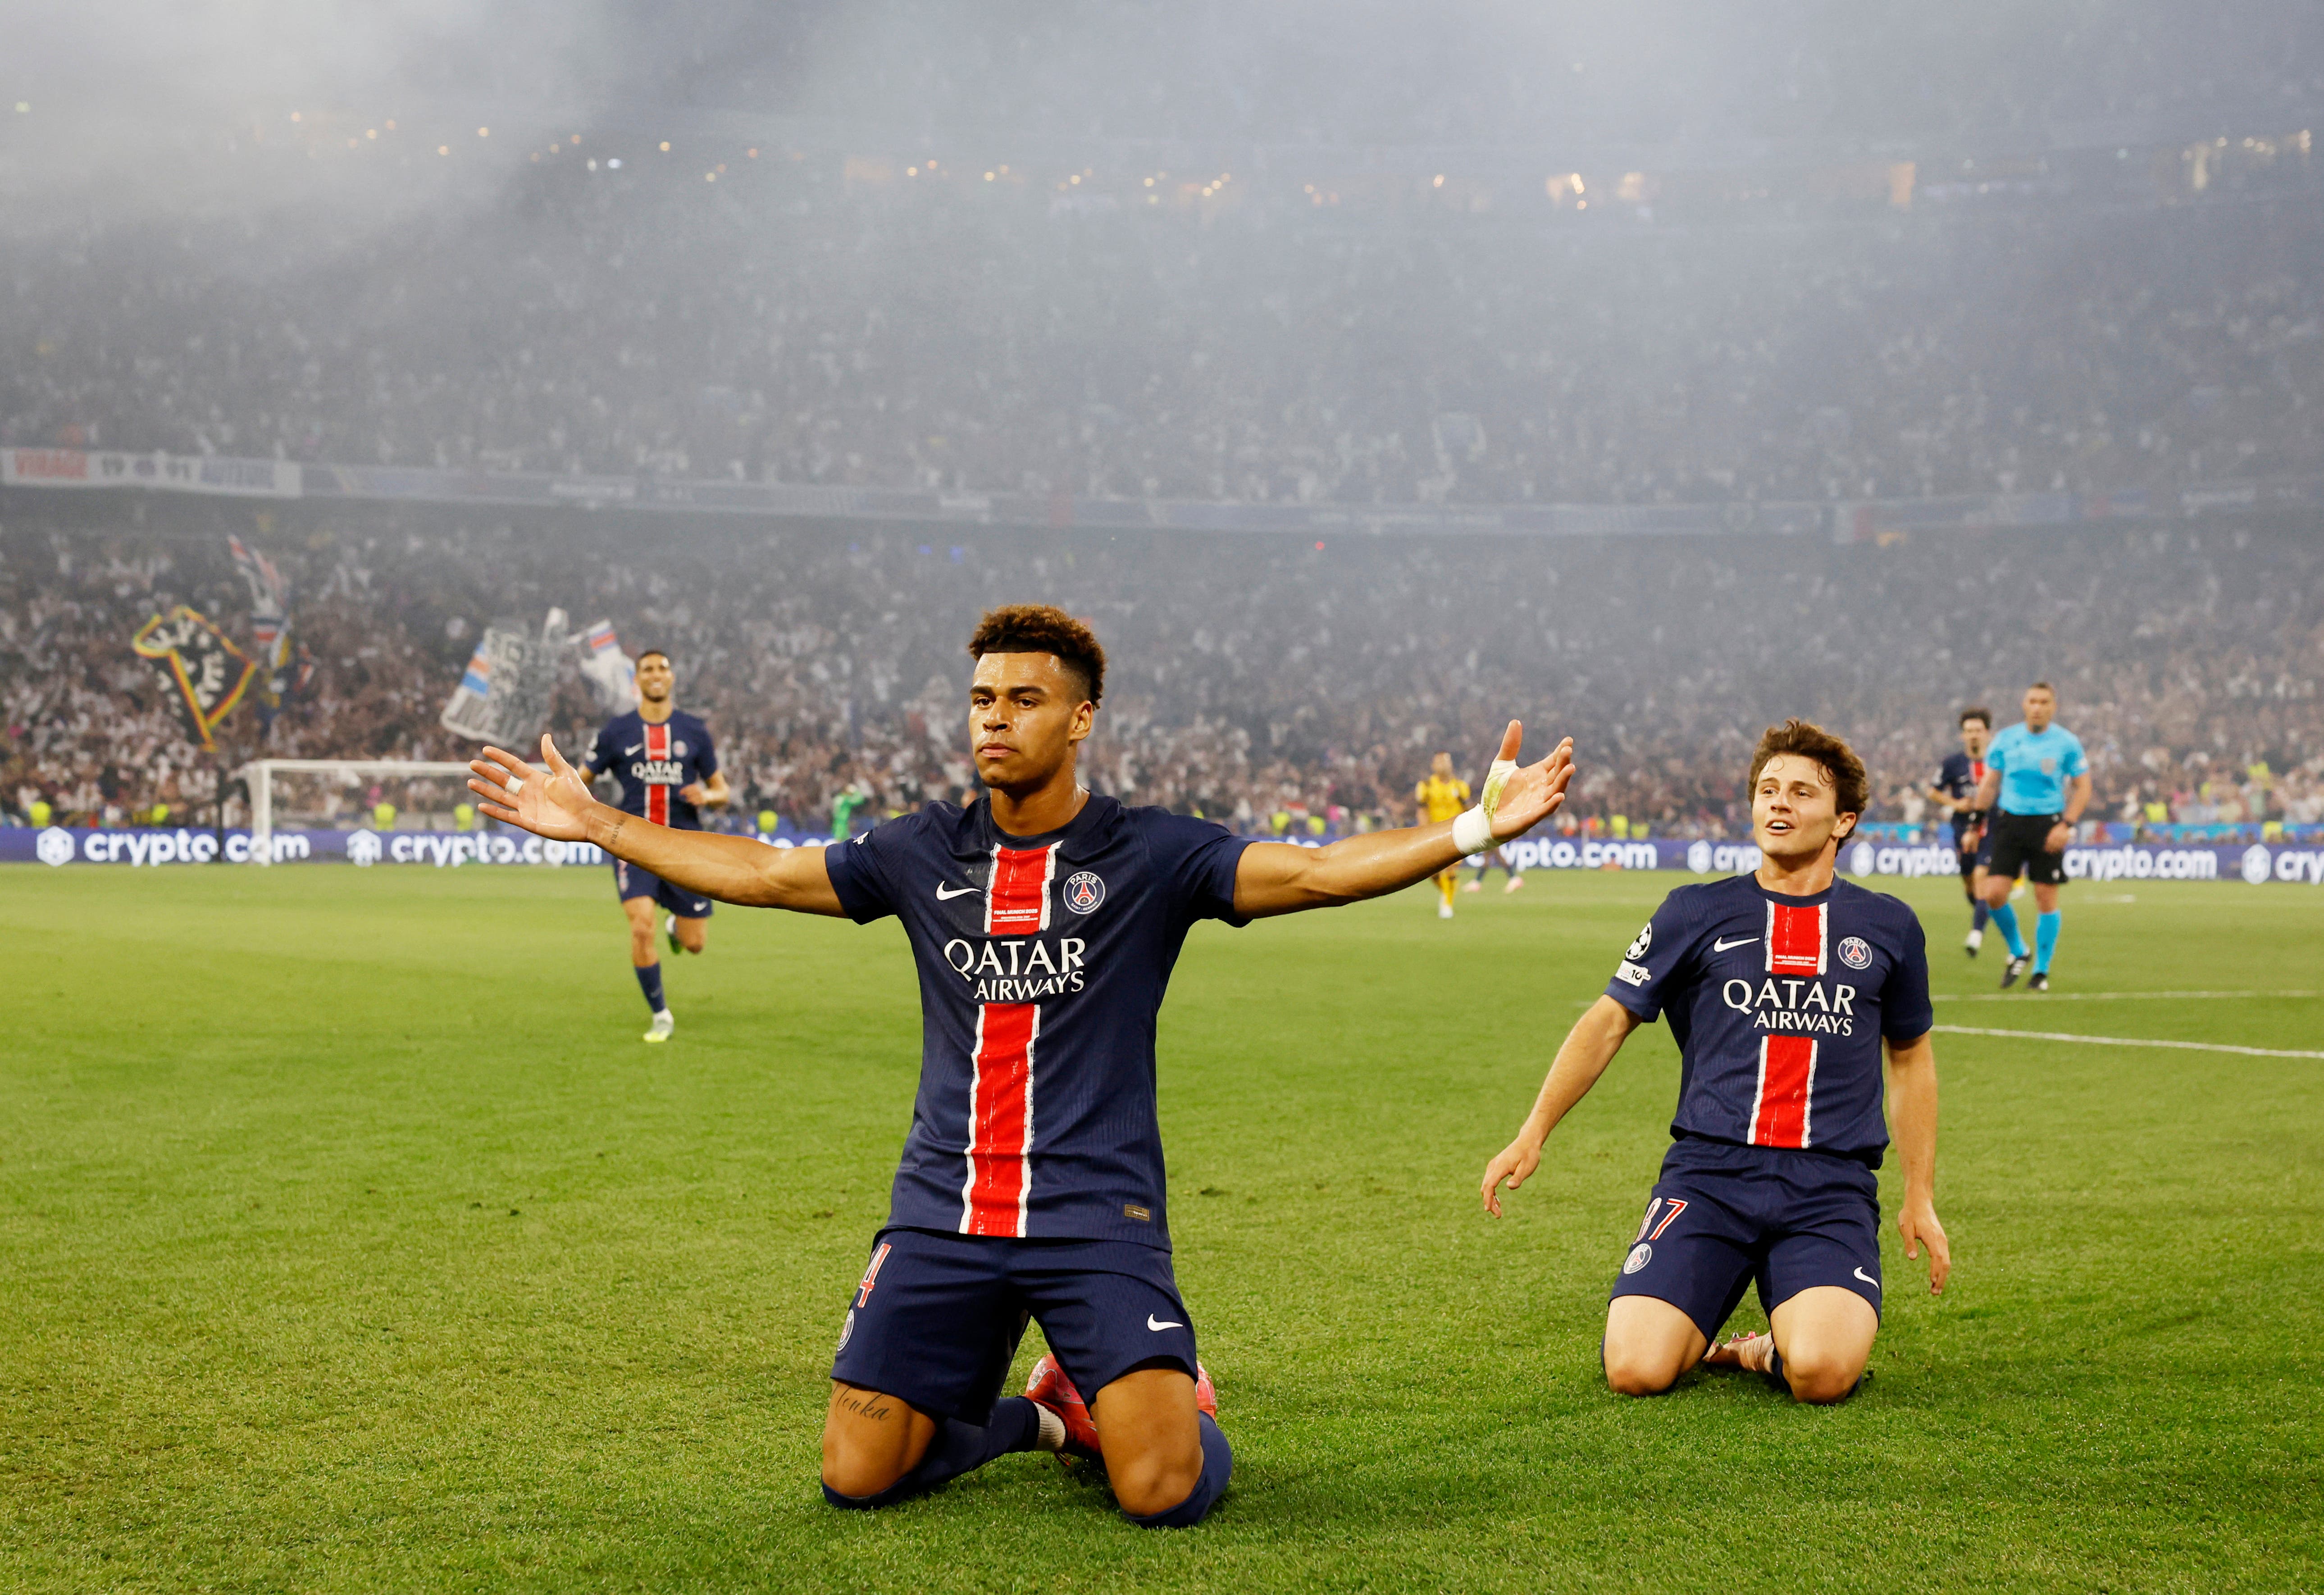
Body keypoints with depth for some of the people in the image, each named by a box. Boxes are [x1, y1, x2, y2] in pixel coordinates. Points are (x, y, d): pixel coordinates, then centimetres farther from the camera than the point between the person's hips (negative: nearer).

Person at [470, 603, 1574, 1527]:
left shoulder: (1151, 854, -3)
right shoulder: (923, 853, 7)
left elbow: (1320, 872, -12)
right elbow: (756, 873, 15)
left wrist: (1474, 828, -24)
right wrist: (594, 823, 14)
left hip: (1097, 1215, -3)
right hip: (942, 1213, 4)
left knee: (1164, 1490, -17)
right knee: (856, 1478, -1)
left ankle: (1182, 1405, 21)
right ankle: (1032, 1415, 28)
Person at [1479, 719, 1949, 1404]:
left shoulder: (1887, 928, 12)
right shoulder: (1697, 913, 8)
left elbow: (1911, 1058, 22)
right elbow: (1609, 1020, 12)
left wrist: (1920, 1198, 18)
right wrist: (1533, 1134, 5)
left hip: (1832, 1184, 0)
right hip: (1707, 1171, 0)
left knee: (1822, 1372, -28)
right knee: (1636, 1370, -18)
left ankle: (1769, 1350, 8)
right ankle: (1700, 1324, 16)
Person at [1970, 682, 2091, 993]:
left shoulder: (2067, 743, -2)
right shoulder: (2005, 740, 4)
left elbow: (2083, 788, 1)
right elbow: (1989, 784, 11)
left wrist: (2066, 825, -11)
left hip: (2047, 824, -2)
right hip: (2009, 821, 2)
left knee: (2046, 898, -1)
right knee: (1994, 893, -9)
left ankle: (2042, 971, 13)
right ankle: (2017, 953, 15)